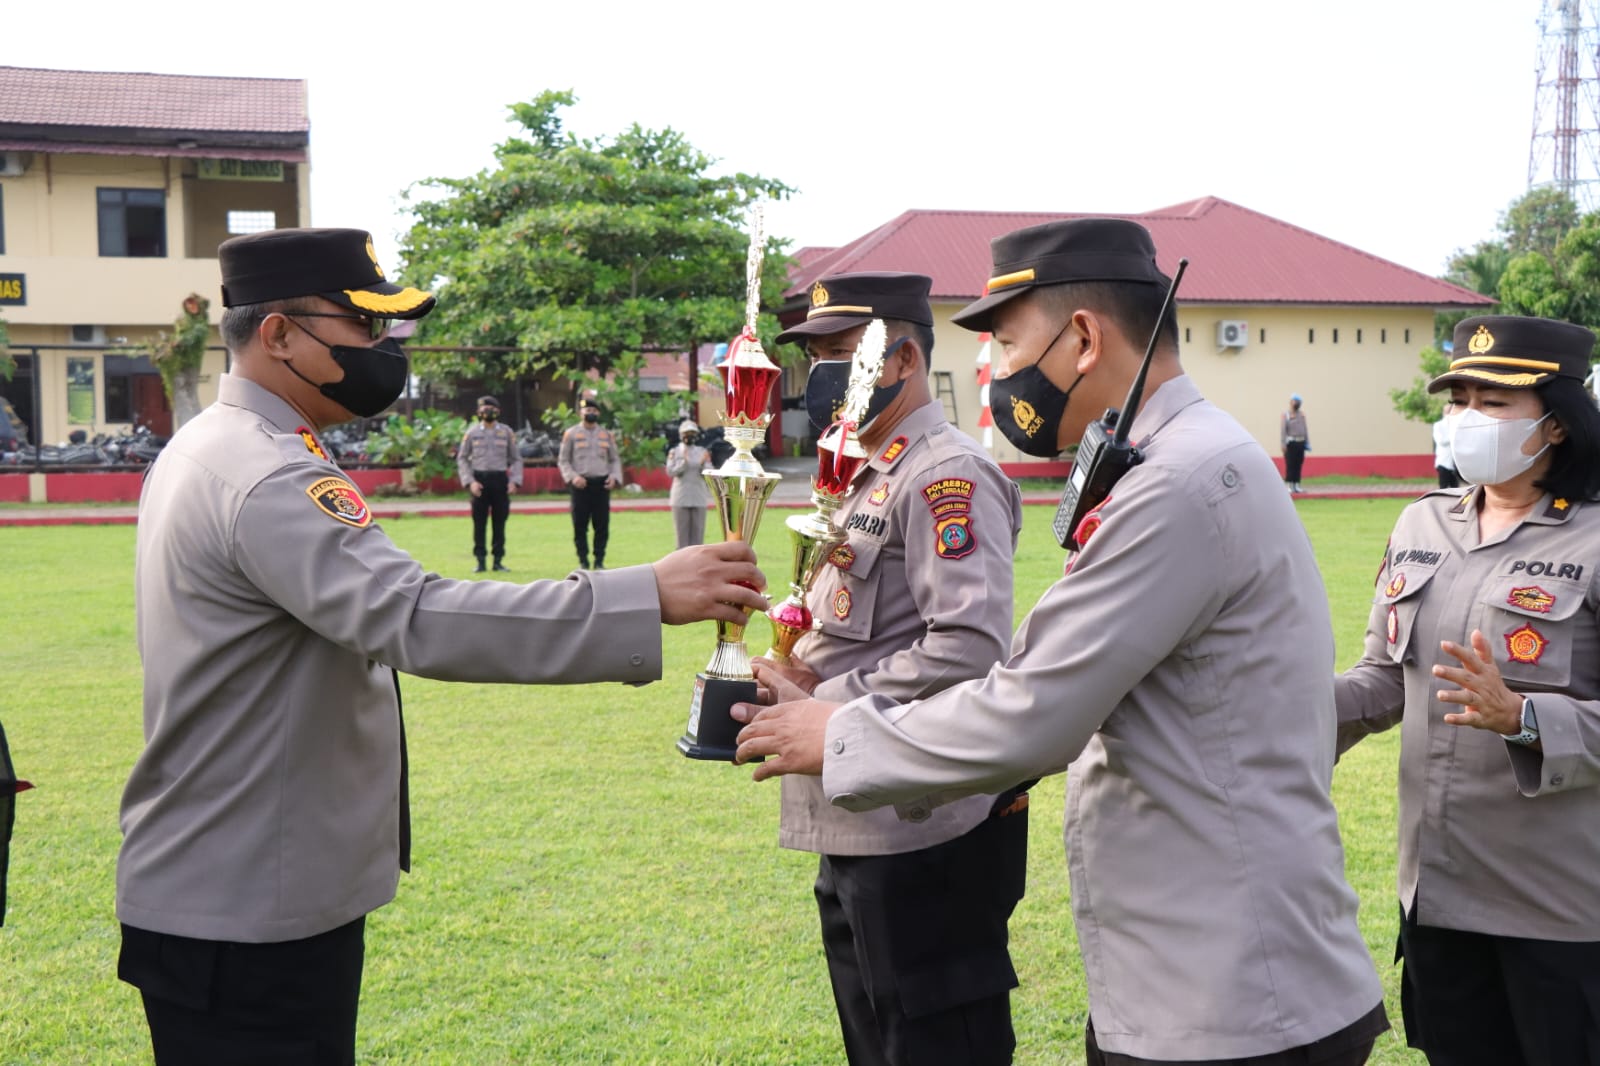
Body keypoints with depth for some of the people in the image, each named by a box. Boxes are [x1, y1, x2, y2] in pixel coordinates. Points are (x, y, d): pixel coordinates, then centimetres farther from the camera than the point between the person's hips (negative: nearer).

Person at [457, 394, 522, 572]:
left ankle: (498, 560, 10)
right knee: (479, 522, 0)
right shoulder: (472, 432, 5)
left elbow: (516, 459, 9)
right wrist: (469, 482, -5)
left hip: (500, 479, 1)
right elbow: (462, 458, 6)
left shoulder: (506, 432, 7)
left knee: (499, 522, 3)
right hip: (479, 480, -1)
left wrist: (515, 481, -4)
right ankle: (480, 561, 5)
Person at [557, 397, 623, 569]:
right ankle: (583, 561, 7)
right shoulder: (571, 433, 4)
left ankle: (599, 561, 9)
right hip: (581, 484, -2)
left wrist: (614, 477, -2)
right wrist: (573, 477, -12)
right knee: (580, 525, 0)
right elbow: (563, 460, 3)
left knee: (602, 525, 1)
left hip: (601, 484, 2)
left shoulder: (606, 434, 12)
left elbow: (615, 459, 16)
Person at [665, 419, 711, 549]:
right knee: (682, 530, -1)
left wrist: (703, 463, -18)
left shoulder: (702, 452, 9)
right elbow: (670, 471, -7)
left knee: (697, 529, 1)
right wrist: (684, 462, -20)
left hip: (699, 497, 2)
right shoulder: (674, 452, 5)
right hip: (681, 498, -2)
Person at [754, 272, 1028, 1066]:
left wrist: (822, 708, -18)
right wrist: (802, 676, 2)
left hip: (921, 840, -10)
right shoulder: (868, 477, 14)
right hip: (858, 831, 10)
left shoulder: (947, 477, -15)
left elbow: (970, 648, -26)